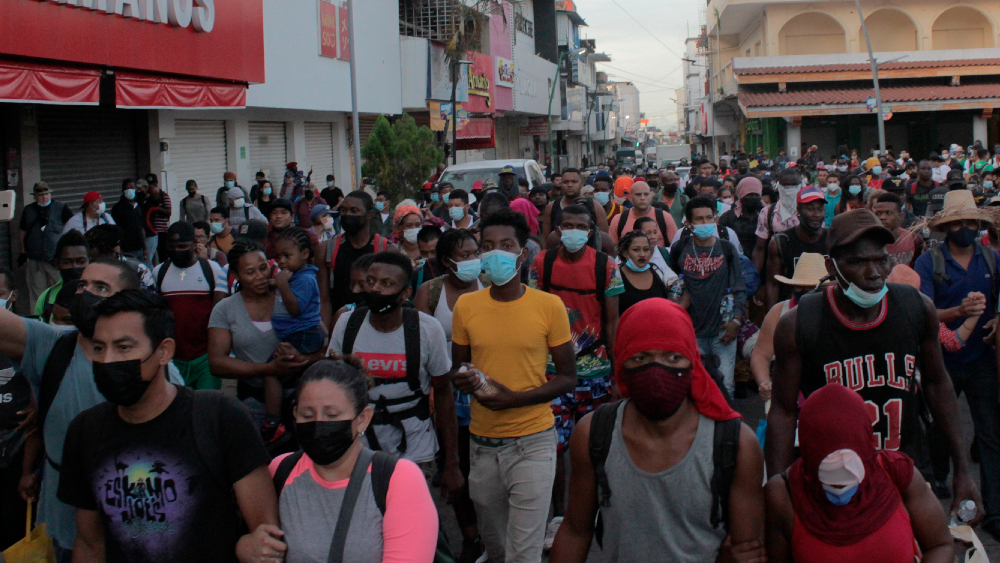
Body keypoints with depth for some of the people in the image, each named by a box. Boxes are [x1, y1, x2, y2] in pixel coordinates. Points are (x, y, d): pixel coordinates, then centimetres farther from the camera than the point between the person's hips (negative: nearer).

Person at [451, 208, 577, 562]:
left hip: (532, 441, -3)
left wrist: (514, 398, -17)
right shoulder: (466, 306, 1)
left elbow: (567, 378, -3)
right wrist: (462, 379, -11)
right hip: (482, 442, 3)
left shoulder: (549, 306, -7)